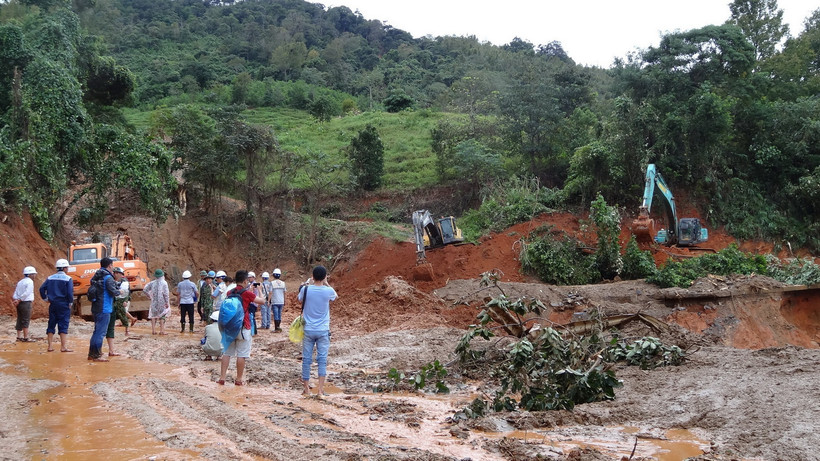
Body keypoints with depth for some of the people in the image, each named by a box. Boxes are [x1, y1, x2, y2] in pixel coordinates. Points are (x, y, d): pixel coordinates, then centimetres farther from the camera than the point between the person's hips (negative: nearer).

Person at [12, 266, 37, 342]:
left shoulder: (20, 282, 16)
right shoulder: (30, 281, -10)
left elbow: (15, 293, 9)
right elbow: (26, 293, -18)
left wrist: (15, 300, -2)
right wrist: (19, 300, -13)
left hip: (19, 303, 8)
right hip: (26, 302, -8)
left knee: (20, 320, 12)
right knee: (26, 320, -5)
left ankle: (19, 336, 17)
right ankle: (26, 337, -4)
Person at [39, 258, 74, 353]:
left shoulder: (50, 278, 7)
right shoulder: (67, 279, -8)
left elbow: (42, 289, 2)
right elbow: (70, 292, -15)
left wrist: (46, 299, 12)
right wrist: (70, 302, 0)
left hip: (53, 305, 5)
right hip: (64, 305, -5)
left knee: (51, 325, 11)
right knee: (63, 325, -3)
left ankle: (50, 346, 14)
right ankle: (63, 347, -5)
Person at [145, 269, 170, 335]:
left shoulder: (152, 283, 5)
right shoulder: (164, 283, -6)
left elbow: (144, 289, 1)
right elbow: (165, 293, -11)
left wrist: (149, 296, 12)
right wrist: (167, 302, -7)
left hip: (154, 302, 3)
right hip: (162, 302, -3)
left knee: (153, 315, 12)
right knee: (162, 316, 3)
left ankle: (153, 330, 12)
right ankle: (162, 330, 1)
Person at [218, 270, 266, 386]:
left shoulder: (229, 293, 6)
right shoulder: (247, 293, -12)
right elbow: (262, 301, -3)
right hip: (243, 328, -6)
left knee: (227, 353, 11)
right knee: (241, 355, 2)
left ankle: (222, 378, 9)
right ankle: (239, 380, 6)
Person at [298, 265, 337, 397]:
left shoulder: (306, 290, -7)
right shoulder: (328, 291, -9)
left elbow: (300, 297, 17)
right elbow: (335, 296, 16)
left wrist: (307, 284, 23)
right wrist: (326, 284, 19)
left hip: (308, 330, 1)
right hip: (323, 331, -1)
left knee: (306, 359, 8)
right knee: (322, 359, 3)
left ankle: (306, 388, 14)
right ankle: (320, 389, -3)